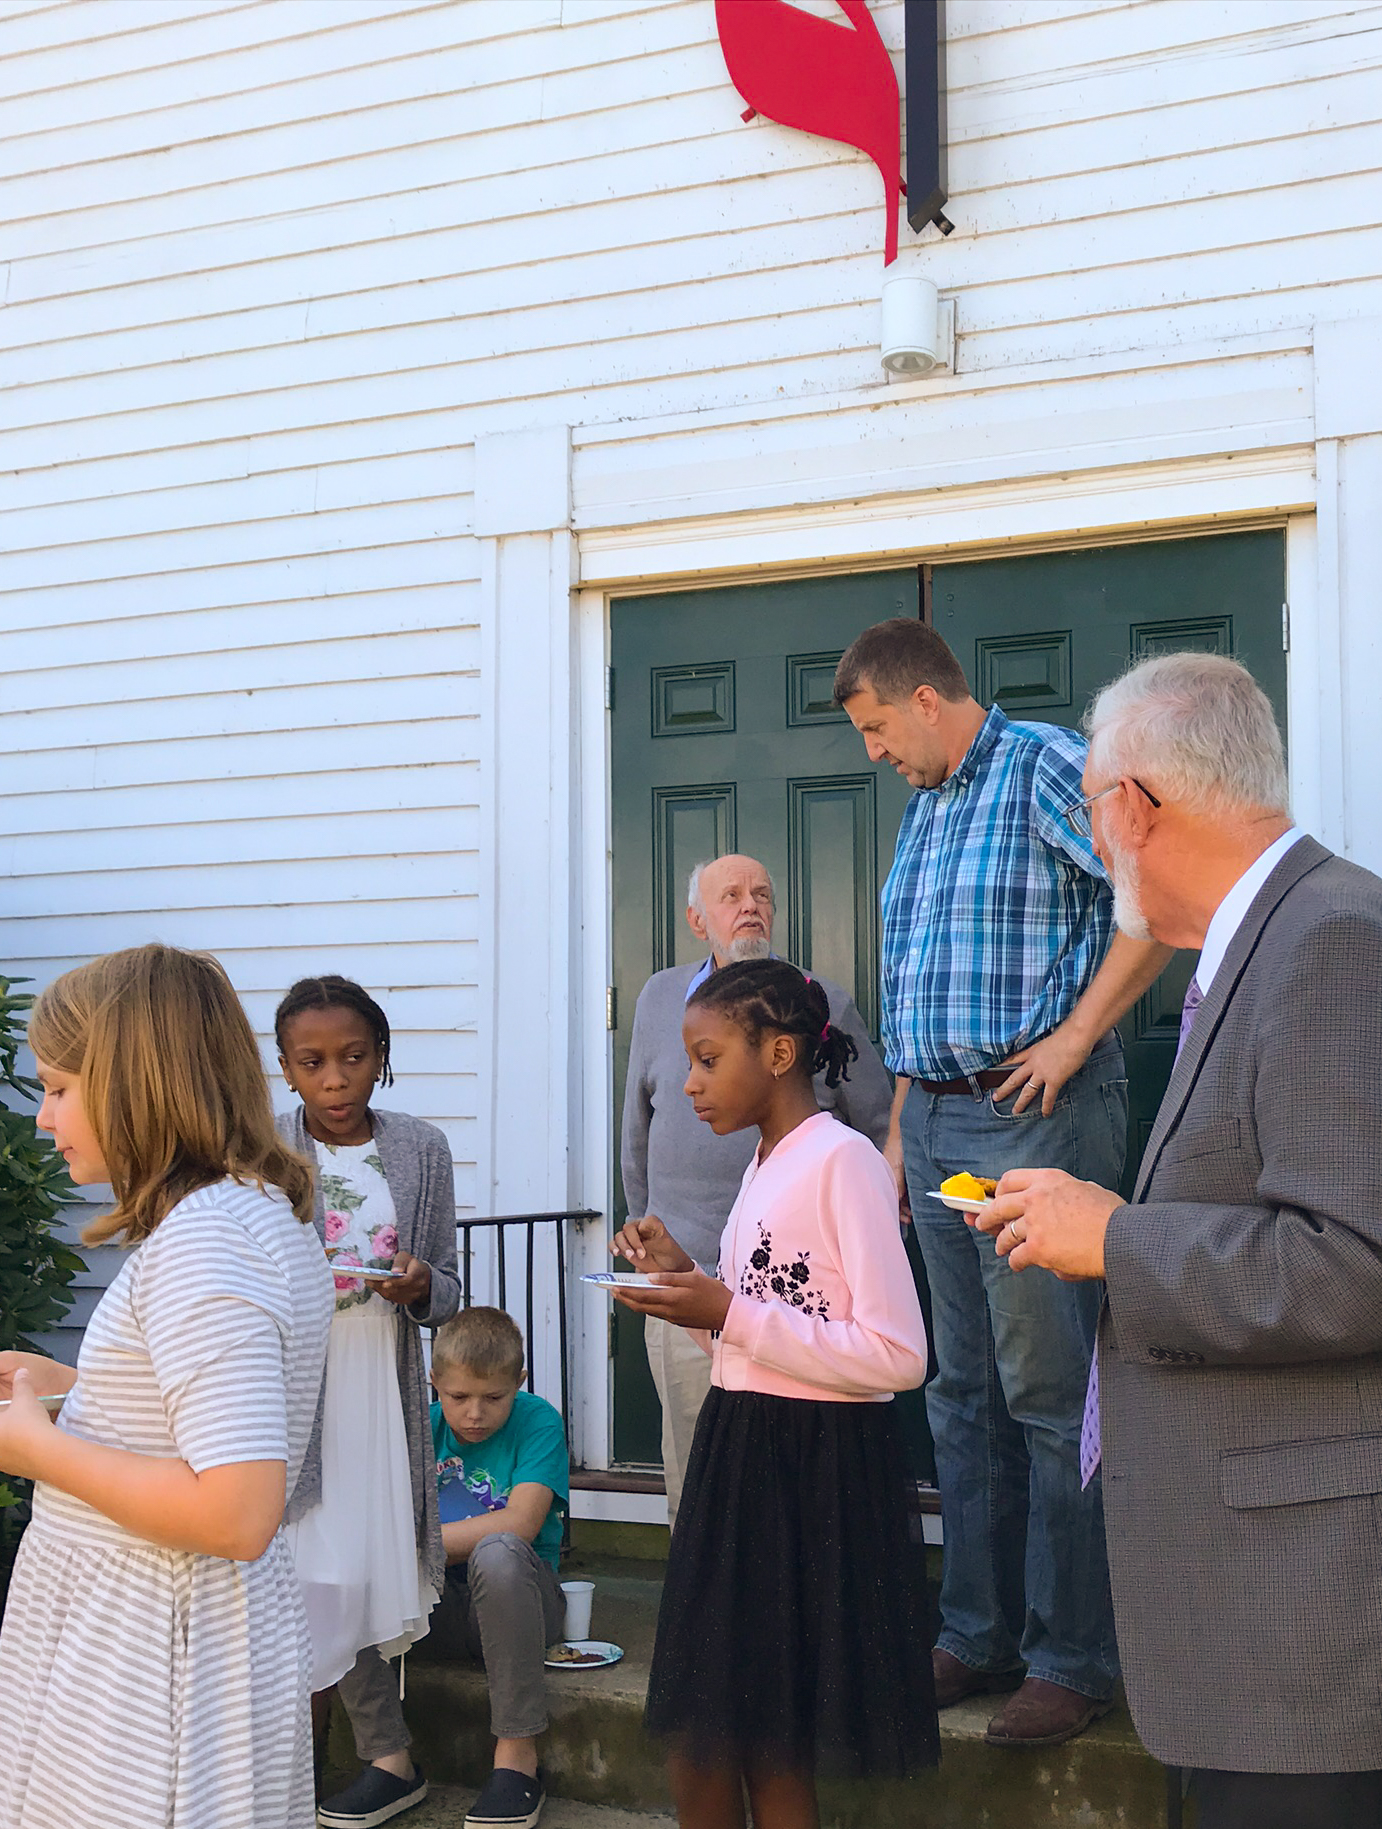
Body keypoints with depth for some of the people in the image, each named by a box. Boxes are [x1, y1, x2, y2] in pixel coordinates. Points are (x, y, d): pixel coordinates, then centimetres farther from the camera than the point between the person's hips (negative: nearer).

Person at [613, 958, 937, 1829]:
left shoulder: (844, 1160, -14)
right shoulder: (764, 1167, 14)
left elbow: (899, 1356, -21)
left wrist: (730, 1316, -20)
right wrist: (683, 1278, 4)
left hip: (820, 1470, -8)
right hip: (739, 1457, 8)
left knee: (773, 1744, 0)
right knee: (699, 1738, 11)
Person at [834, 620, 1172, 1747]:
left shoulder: (1044, 767, -8)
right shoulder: (926, 808, 19)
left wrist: (1075, 1036, -18)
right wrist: (901, 1131, 19)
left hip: (1037, 1115, -9)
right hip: (939, 1119, 9)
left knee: (1048, 1390, -5)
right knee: (965, 1392, 12)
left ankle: (1072, 1658, 5)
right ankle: (980, 1637, 21)